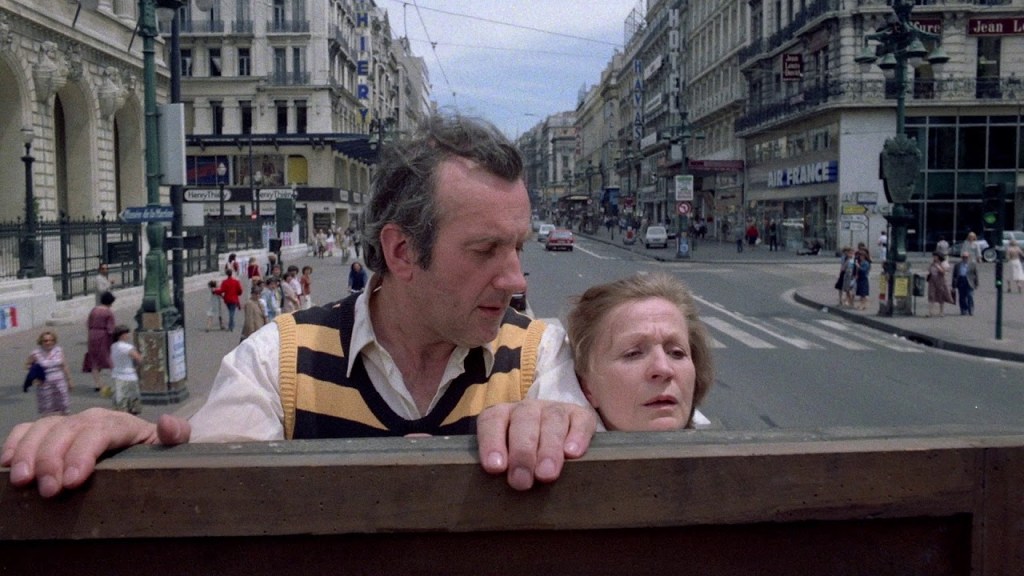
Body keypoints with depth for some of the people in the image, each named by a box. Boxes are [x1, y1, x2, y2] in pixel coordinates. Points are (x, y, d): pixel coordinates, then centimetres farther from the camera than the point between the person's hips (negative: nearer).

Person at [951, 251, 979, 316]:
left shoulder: (973, 265, 6)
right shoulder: (957, 265, 12)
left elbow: (976, 275, 7)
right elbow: (954, 276, 12)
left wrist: (976, 284, 2)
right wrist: (953, 286, 9)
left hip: (969, 283, -3)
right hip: (960, 283, 3)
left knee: (970, 297, -9)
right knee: (962, 298, 4)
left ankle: (971, 311, -3)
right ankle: (963, 311, 13)